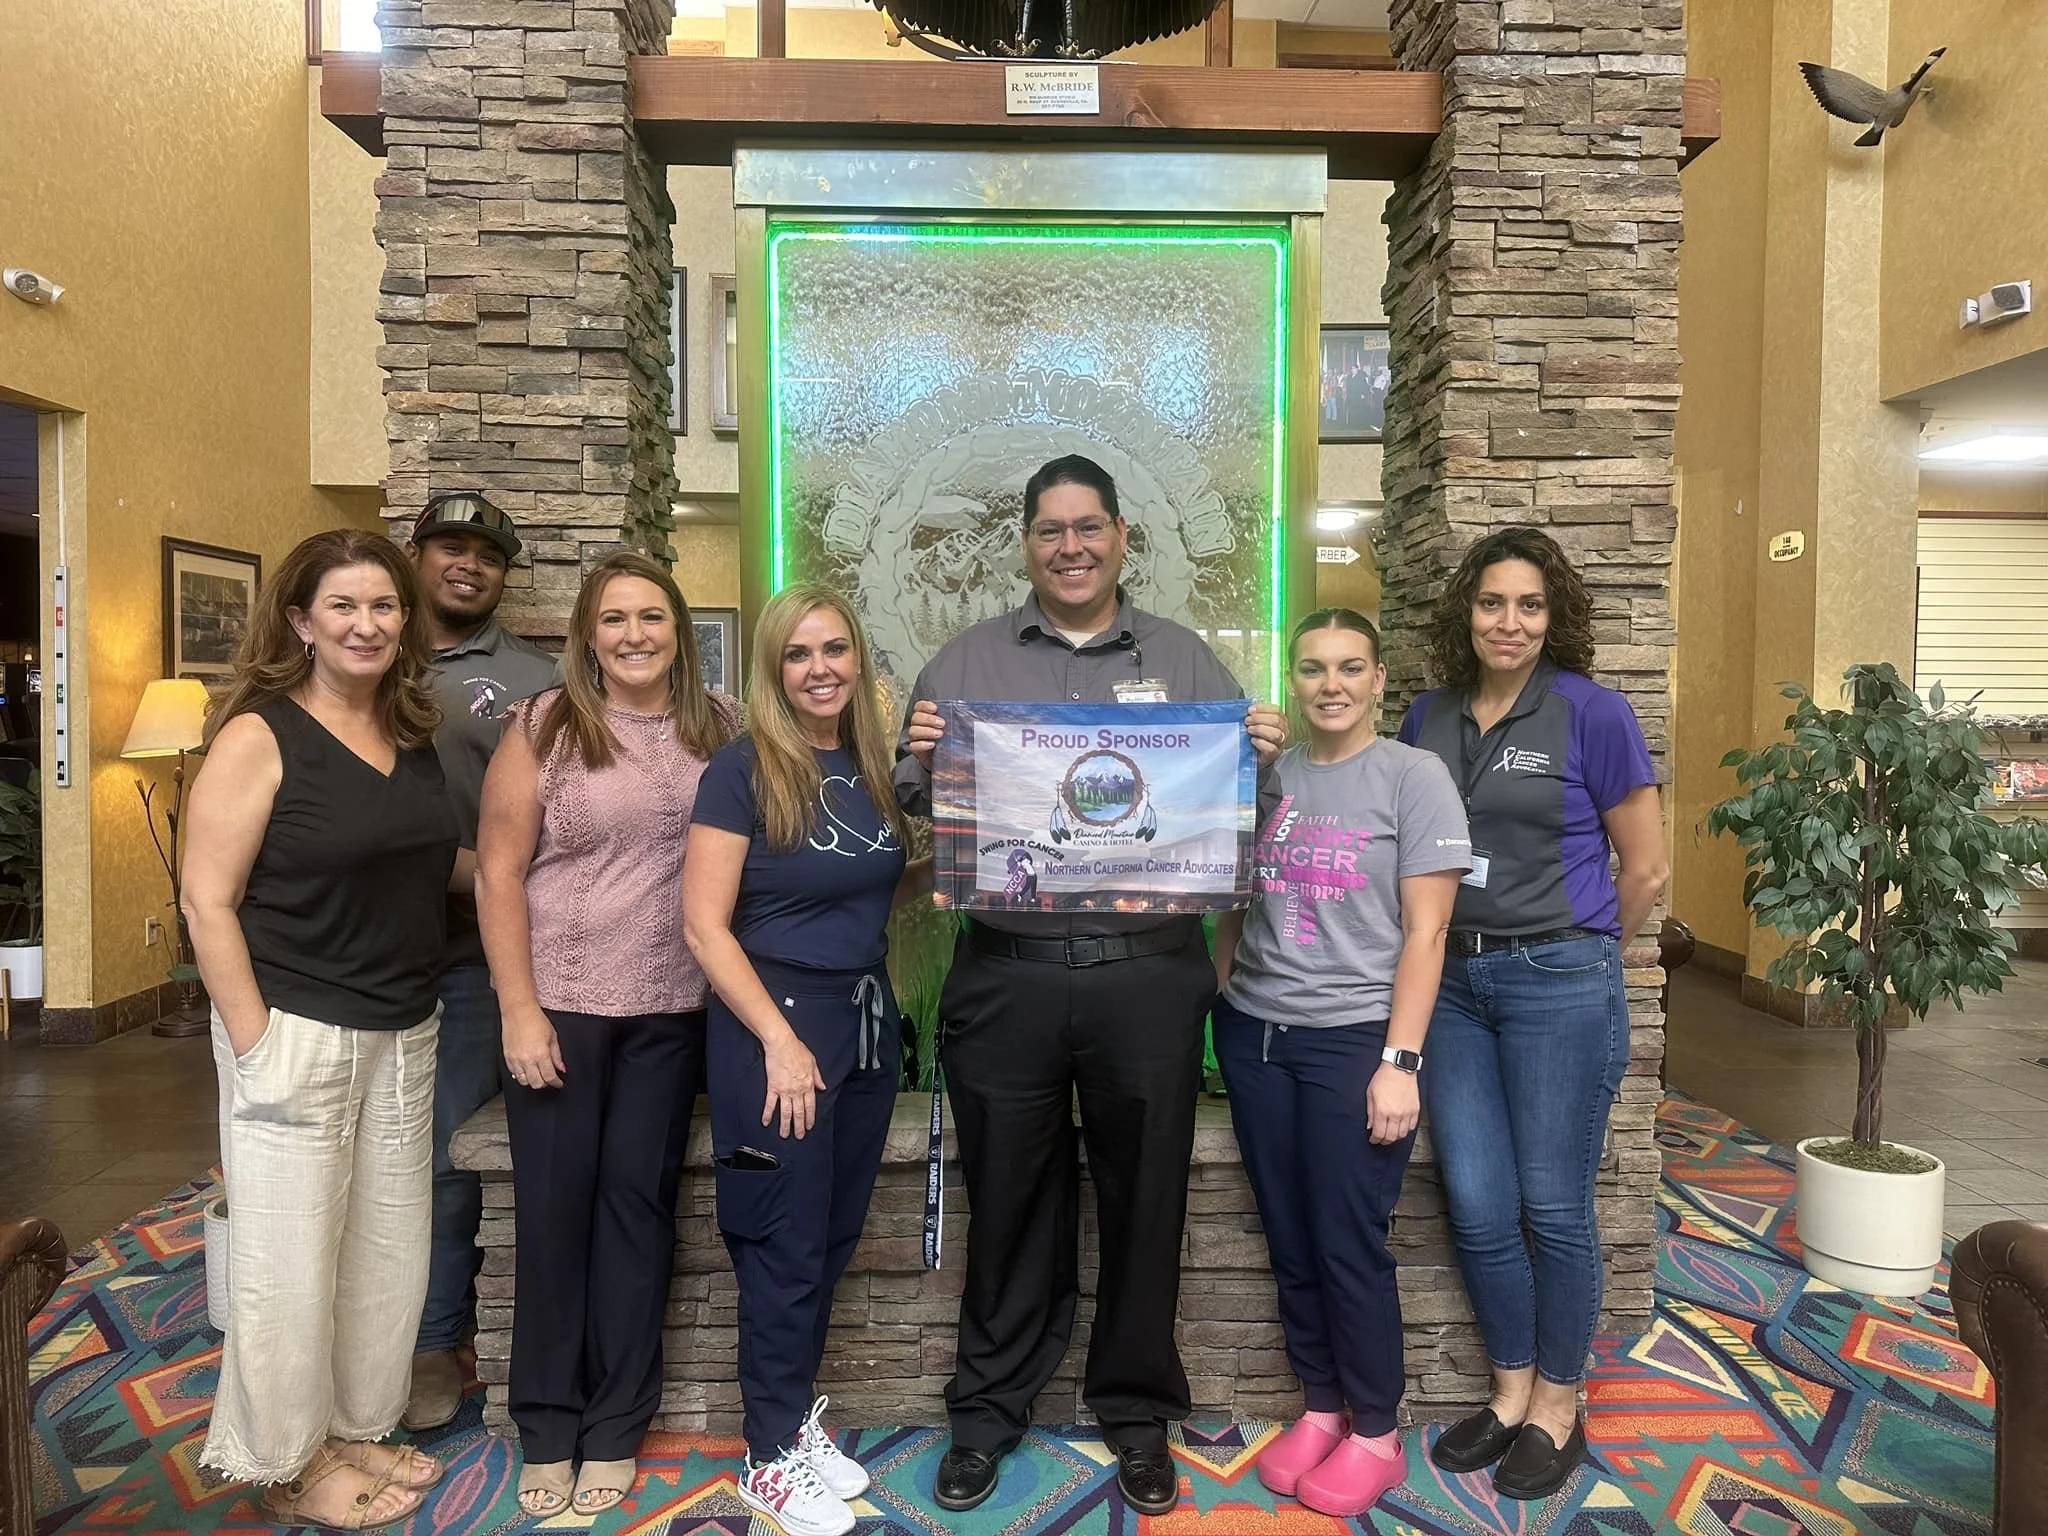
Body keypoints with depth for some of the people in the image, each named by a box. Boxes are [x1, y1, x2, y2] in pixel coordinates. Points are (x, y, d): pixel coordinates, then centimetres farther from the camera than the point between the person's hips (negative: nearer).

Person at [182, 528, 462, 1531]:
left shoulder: (413, 734, 7)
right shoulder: (258, 735, -11)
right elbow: (207, 901, -13)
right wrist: (256, 1044, -15)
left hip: (406, 1033, 6)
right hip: (297, 1033, -6)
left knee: (391, 1244, 15)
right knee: (290, 1256, 6)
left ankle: (357, 1428, 35)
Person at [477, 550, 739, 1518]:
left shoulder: (721, 727, 3)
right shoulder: (544, 726, -4)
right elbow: (498, 872, -4)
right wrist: (519, 1009, -9)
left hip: (671, 1011, 2)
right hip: (559, 1004, -1)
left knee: (637, 1202, 9)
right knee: (554, 1207, 8)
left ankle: (617, 1428, 25)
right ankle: (546, 1429, 26)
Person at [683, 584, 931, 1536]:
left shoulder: (868, 769, 7)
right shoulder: (743, 771, -11)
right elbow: (704, 925, -15)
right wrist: (780, 1039, -19)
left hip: (866, 1024, 6)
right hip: (777, 1025, -6)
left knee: (835, 1237, 16)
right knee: (786, 1249, 5)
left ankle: (797, 1414, 35)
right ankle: (771, 1457, 23)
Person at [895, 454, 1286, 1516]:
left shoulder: (1184, 659, 9)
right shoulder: (966, 660, 9)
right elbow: (915, 801, 7)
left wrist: (1264, 758, -10)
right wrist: (917, 764, -14)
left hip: (1150, 972, 0)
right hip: (1006, 975, 0)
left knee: (1145, 1197, 11)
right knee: (1008, 1197, 12)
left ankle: (1137, 1408, 32)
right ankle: (990, 1406, 31)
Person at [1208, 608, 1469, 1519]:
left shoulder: (1415, 777, -5)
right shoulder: (1265, 776, 8)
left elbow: (1425, 933, -8)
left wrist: (1400, 1060, -13)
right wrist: (1223, 1007, 6)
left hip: (1355, 1039, -4)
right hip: (1254, 1035, 4)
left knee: (1349, 1246, 1)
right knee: (1290, 1242, 11)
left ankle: (1377, 1435, 21)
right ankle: (1320, 1407, 29)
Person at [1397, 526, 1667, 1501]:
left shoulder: (1590, 712, -7)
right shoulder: (1429, 716, 6)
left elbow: (1646, 869, -2)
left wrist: (1572, 949, 5)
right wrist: (1450, 944, 7)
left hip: (1558, 983, -4)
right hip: (1454, 981, 4)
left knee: (1553, 1207, 7)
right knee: (1477, 1208, 9)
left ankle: (1557, 1408, 28)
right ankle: (1512, 1392, 31)